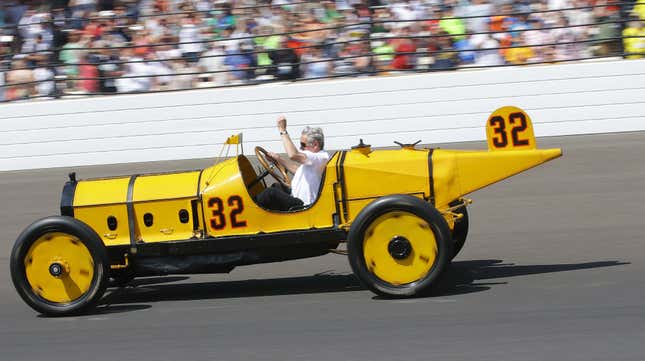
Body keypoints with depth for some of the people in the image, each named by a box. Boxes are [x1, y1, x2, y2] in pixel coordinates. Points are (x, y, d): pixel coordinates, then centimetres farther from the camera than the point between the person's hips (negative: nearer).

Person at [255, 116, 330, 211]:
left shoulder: (322, 157, -21)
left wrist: (282, 131, -24)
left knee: (270, 193, -22)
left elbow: (293, 155, -33)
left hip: (303, 206, -12)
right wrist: (279, 159, 21)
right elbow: (297, 170, 29)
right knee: (277, 187, 28)